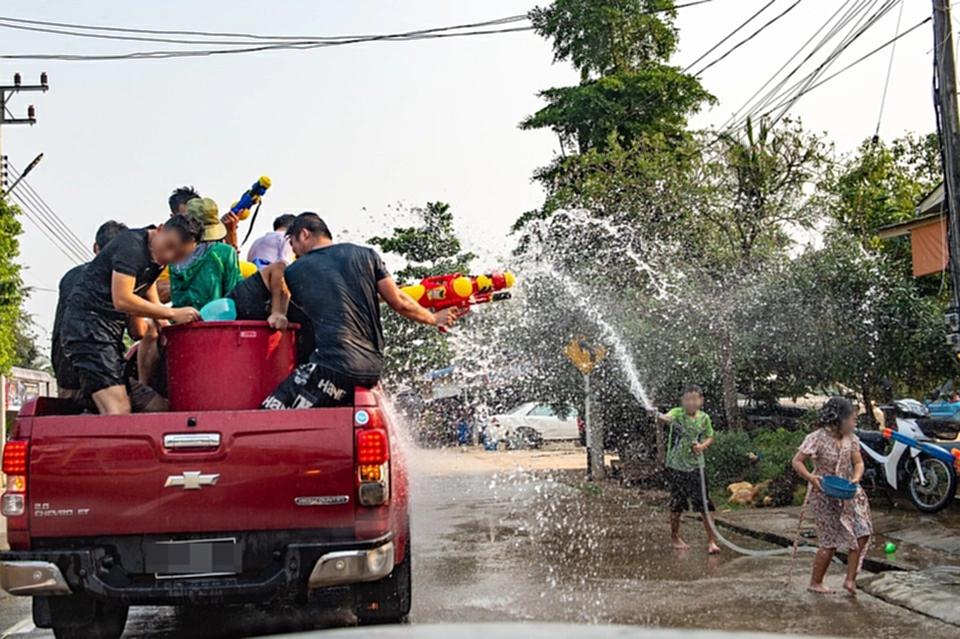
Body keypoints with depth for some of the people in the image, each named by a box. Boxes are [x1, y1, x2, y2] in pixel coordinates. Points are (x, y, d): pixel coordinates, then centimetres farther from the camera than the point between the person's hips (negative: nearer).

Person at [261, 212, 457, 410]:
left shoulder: (293, 273, 6)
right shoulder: (366, 255, 12)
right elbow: (399, 303, 14)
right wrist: (434, 319, 30)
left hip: (334, 367, -6)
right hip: (373, 368, 6)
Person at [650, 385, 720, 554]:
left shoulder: (704, 418, 1)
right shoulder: (678, 413, -9)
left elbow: (710, 437, 14)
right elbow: (667, 418, -32)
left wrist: (702, 446, -7)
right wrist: (658, 416, -55)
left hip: (696, 466, 2)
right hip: (676, 465, -2)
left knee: (705, 504, -4)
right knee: (677, 504, 9)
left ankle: (711, 540, 5)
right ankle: (675, 536, 29)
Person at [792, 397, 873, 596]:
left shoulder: (851, 439, 0)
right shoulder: (817, 438, -20)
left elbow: (858, 462, 3)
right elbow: (797, 461, -17)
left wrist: (856, 478, -18)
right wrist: (811, 478, -34)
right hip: (824, 496, -6)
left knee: (861, 534, -3)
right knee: (831, 541, -2)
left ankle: (851, 579, 8)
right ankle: (815, 583, 14)